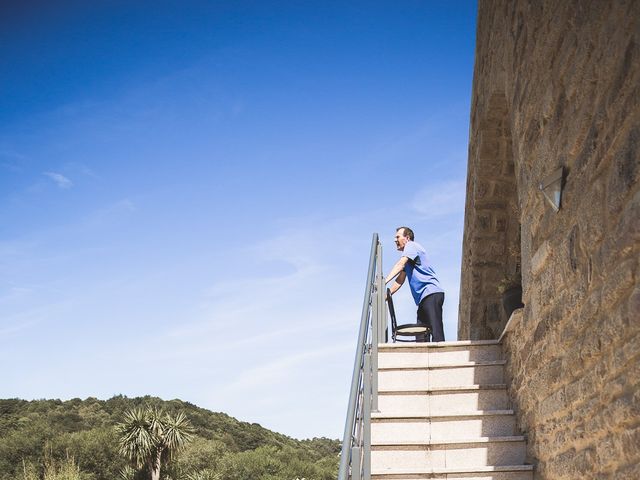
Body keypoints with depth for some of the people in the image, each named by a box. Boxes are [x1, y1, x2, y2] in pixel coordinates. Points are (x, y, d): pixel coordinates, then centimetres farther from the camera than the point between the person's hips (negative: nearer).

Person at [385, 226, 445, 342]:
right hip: (423, 298, 10)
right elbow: (399, 281, 24)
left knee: (436, 332, -19)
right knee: (421, 338, 3)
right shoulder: (407, 259, 28)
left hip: (432, 294, -10)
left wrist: (384, 281, -26)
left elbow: (400, 265, -16)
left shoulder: (411, 246, 1)